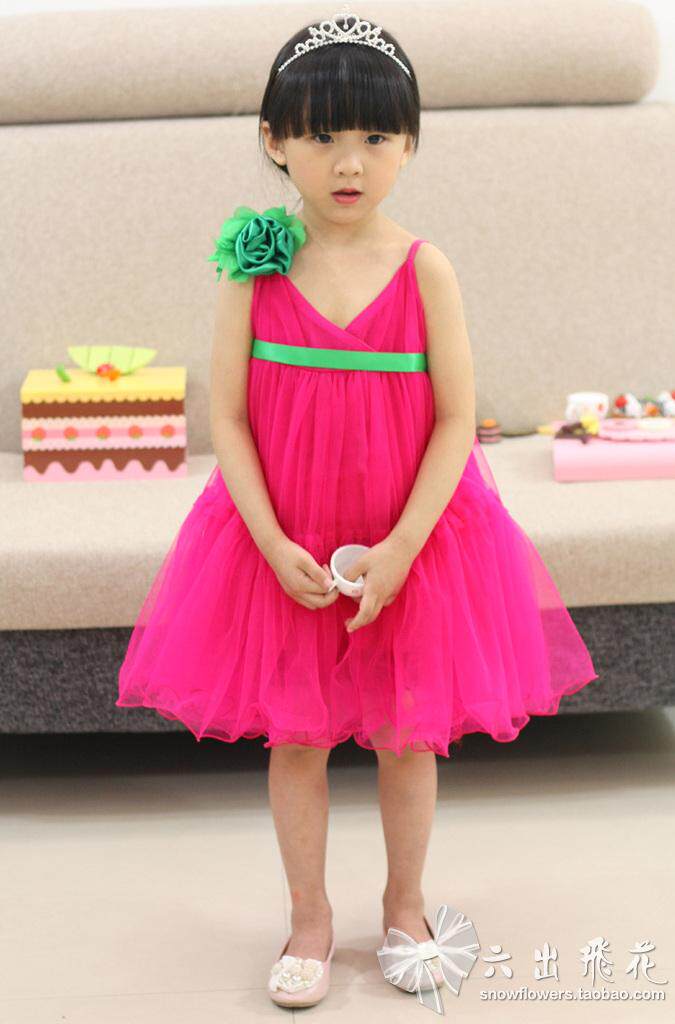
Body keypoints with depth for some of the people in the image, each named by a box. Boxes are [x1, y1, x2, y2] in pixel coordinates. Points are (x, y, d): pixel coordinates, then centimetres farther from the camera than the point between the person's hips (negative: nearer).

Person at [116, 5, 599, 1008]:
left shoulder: (425, 268, -7)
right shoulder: (256, 268, -6)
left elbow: (456, 418, -9)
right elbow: (227, 417, -6)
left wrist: (401, 547, -16)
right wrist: (274, 544, -15)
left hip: (412, 534, 0)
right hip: (281, 538, 1)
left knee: (408, 730, 11)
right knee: (292, 732, 9)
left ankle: (405, 903, 34)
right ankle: (310, 918, 29)